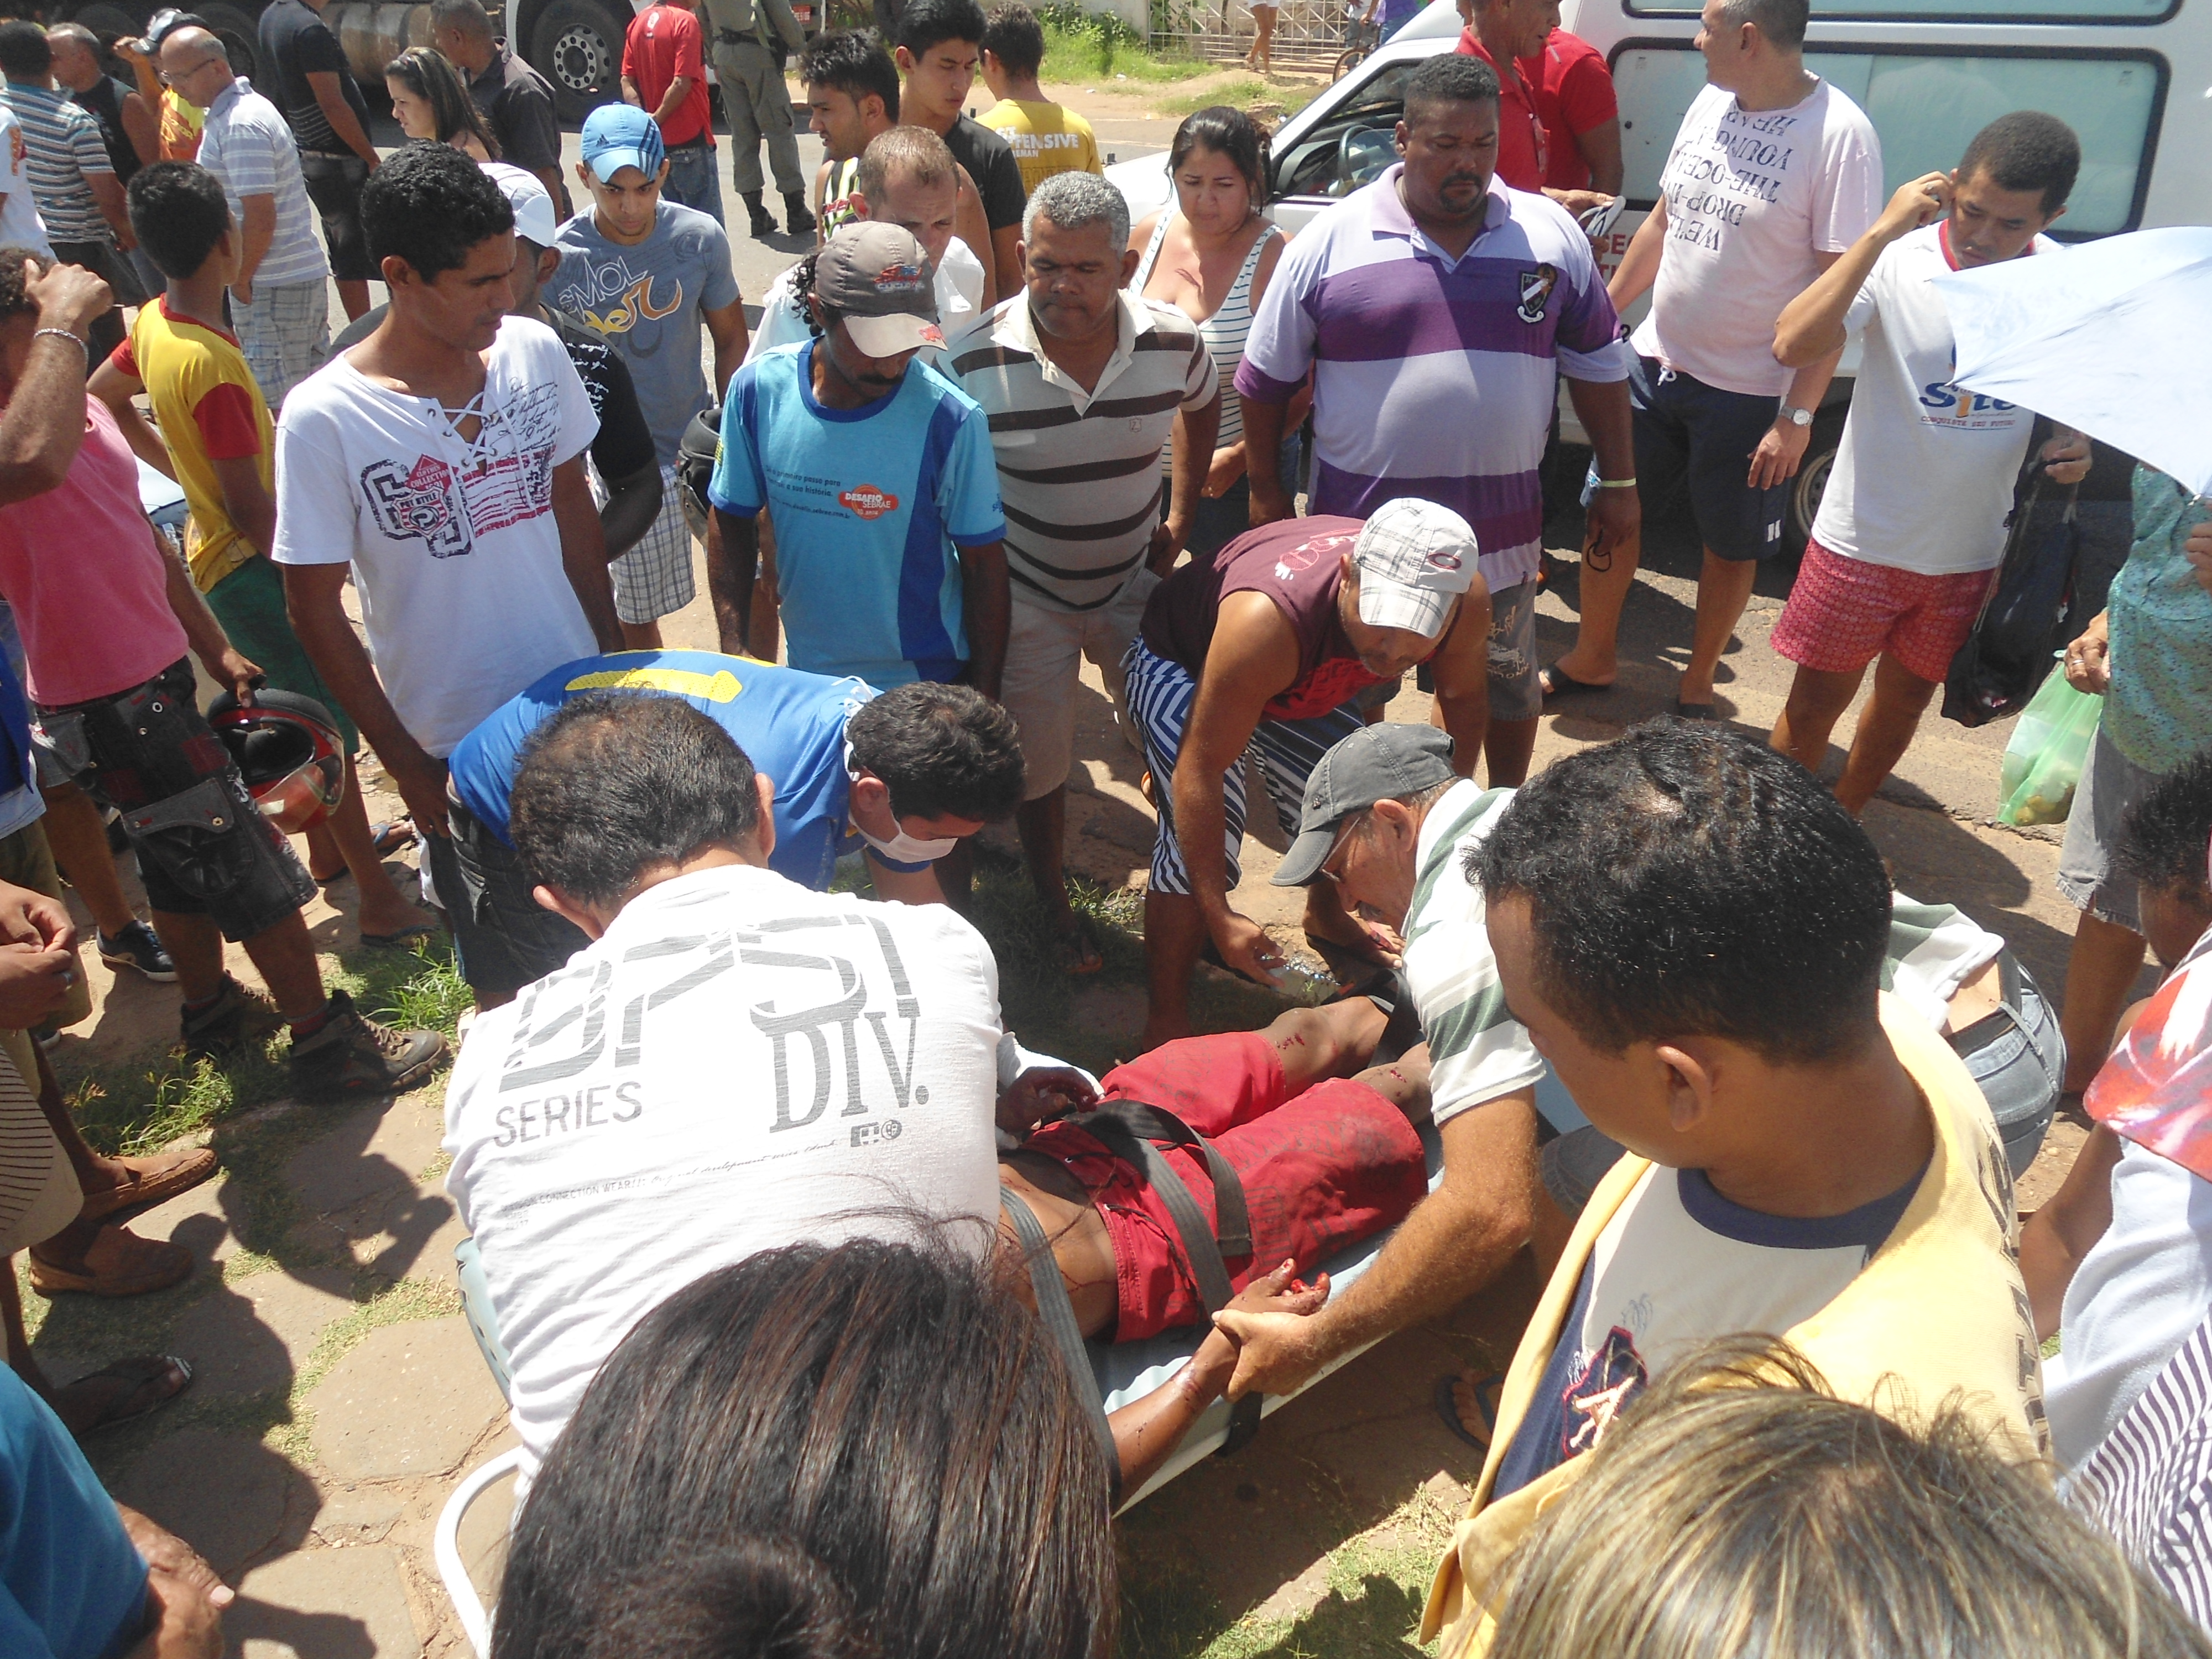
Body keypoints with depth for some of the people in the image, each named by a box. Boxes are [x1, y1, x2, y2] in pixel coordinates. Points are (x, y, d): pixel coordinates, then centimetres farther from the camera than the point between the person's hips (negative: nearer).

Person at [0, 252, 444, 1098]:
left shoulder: (81, 410, 7)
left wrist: (214, 650, 21)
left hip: (153, 674, 10)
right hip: (108, 702, -9)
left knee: (185, 855, 24)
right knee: (250, 862, -1)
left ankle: (211, 1007, 44)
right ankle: (325, 1041, 13)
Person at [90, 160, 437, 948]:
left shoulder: (154, 323, 0)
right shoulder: (211, 365, -28)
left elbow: (102, 397, 18)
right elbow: (248, 506, -25)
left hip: (221, 552, 10)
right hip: (251, 566, -10)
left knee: (307, 711, 23)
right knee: (331, 731, -3)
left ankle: (331, 853, 40)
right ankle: (382, 906, 5)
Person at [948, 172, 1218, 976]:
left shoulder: (1172, 341, -15)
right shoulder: (975, 359, -23)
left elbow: (1201, 406, 10)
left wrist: (1178, 519, 7)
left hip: (1137, 581, 2)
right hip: (1026, 597, -2)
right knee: (1038, 767, 10)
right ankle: (1055, 909, 36)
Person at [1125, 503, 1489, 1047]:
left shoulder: (1467, 602, -29)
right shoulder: (1267, 622, -47)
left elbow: (1461, 698, -5)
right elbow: (1199, 772, -39)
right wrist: (1219, 918, -38)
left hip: (1306, 681, 6)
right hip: (1180, 663, -6)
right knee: (1199, 838, -23)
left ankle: (1324, 914, 49)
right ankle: (1164, 1025, -6)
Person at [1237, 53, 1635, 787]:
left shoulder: (1551, 235, 0)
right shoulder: (1330, 241, -7)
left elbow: (1597, 365, 7)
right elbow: (1266, 377, 1)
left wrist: (1618, 483, 7)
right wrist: (1265, 489, 3)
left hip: (1501, 526, 2)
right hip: (1362, 530, -1)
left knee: (1506, 682, 18)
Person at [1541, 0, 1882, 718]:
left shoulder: (1839, 134, -18)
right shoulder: (1711, 101, 2)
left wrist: (1799, 415, -20)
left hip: (1748, 391, -6)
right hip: (1654, 361, 6)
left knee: (1730, 548, 11)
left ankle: (1696, 685, 30)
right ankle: (1592, 658, 32)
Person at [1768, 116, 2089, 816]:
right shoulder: (1898, 260, -18)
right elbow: (1793, 345, -32)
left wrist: (2077, 443, -12)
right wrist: (1881, 233, -34)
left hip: (1971, 554, 4)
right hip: (1863, 543, -4)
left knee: (1905, 700, 20)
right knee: (1815, 704, 7)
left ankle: (1841, 825, 42)